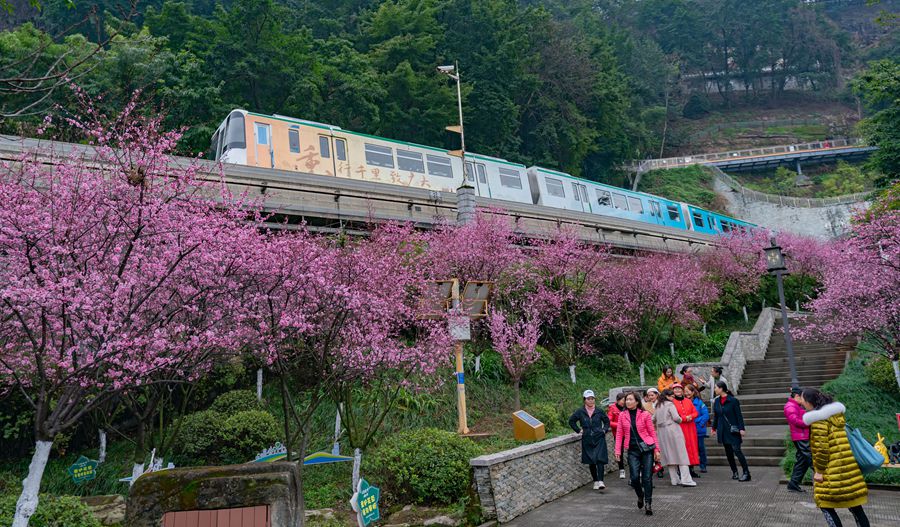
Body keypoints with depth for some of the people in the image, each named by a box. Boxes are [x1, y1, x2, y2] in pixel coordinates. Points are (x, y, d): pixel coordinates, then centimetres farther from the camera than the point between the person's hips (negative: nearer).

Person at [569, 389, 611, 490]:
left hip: (599, 439, -1)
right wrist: (578, 430, 5)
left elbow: (607, 421, 16)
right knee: (591, 462, 6)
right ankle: (595, 481, 18)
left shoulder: (599, 411, 0)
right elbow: (571, 421, 12)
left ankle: (600, 481, -14)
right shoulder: (580, 412, -1)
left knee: (600, 459, -12)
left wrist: (604, 430, 3)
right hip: (587, 440, 1)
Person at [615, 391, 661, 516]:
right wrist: (617, 450, -2)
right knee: (634, 477, -6)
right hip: (632, 450, 1)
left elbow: (652, 432, 2)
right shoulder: (622, 415, 4)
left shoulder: (645, 415, -2)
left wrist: (656, 449, -1)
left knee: (647, 477, -2)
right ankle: (640, 495, 24)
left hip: (647, 448, -1)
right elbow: (619, 434, 5)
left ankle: (648, 504, 11)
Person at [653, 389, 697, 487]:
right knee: (681, 455, -4)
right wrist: (680, 420, 5)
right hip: (672, 430, -7)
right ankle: (685, 479, -10)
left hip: (662, 433, 7)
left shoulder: (658, 406, 13)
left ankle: (675, 480, 10)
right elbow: (676, 417, -14)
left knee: (669, 456, 8)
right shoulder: (670, 404, -7)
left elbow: (653, 419, 16)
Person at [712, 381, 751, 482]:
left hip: (733, 430, -6)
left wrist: (741, 428, -14)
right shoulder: (717, 401, 6)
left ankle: (746, 473, -7)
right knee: (728, 452, 8)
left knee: (737, 450, -12)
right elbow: (715, 415, 14)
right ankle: (734, 472, 18)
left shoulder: (733, 400, -10)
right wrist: (714, 427, 16)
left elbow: (739, 415, -10)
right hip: (723, 431, 6)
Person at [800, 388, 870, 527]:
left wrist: (819, 471, -14)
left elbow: (821, 447, -19)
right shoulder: (836, 412, 9)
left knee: (826, 505, 1)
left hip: (831, 470, -8)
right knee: (854, 505, 14)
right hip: (847, 466, 8)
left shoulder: (818, 419, -17)